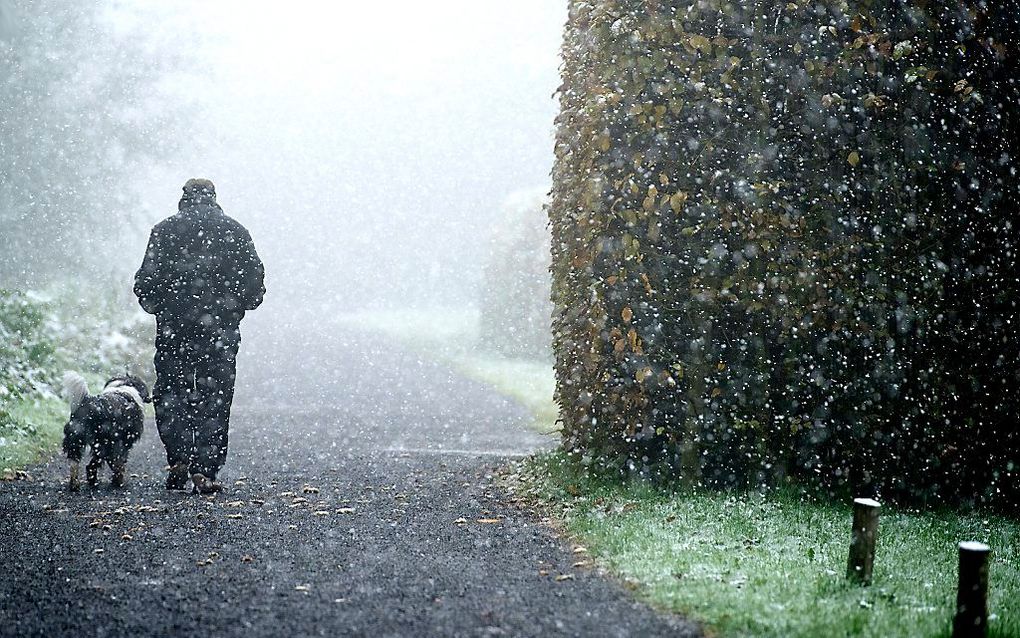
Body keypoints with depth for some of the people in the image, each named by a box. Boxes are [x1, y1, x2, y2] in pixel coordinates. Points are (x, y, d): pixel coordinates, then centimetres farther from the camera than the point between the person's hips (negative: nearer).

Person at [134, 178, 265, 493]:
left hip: (174, 326, 0)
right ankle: (205, 470, -3)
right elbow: (254, 279, 3)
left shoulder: (165, 230, 3)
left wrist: (157, 307, 14)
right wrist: (235, 308, 17)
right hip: (221, 327, 0)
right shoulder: (234, 231, 6)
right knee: (215, 399, 3)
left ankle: (179, 459, -3)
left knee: (170, 394, 11)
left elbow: (147, 281, -3)